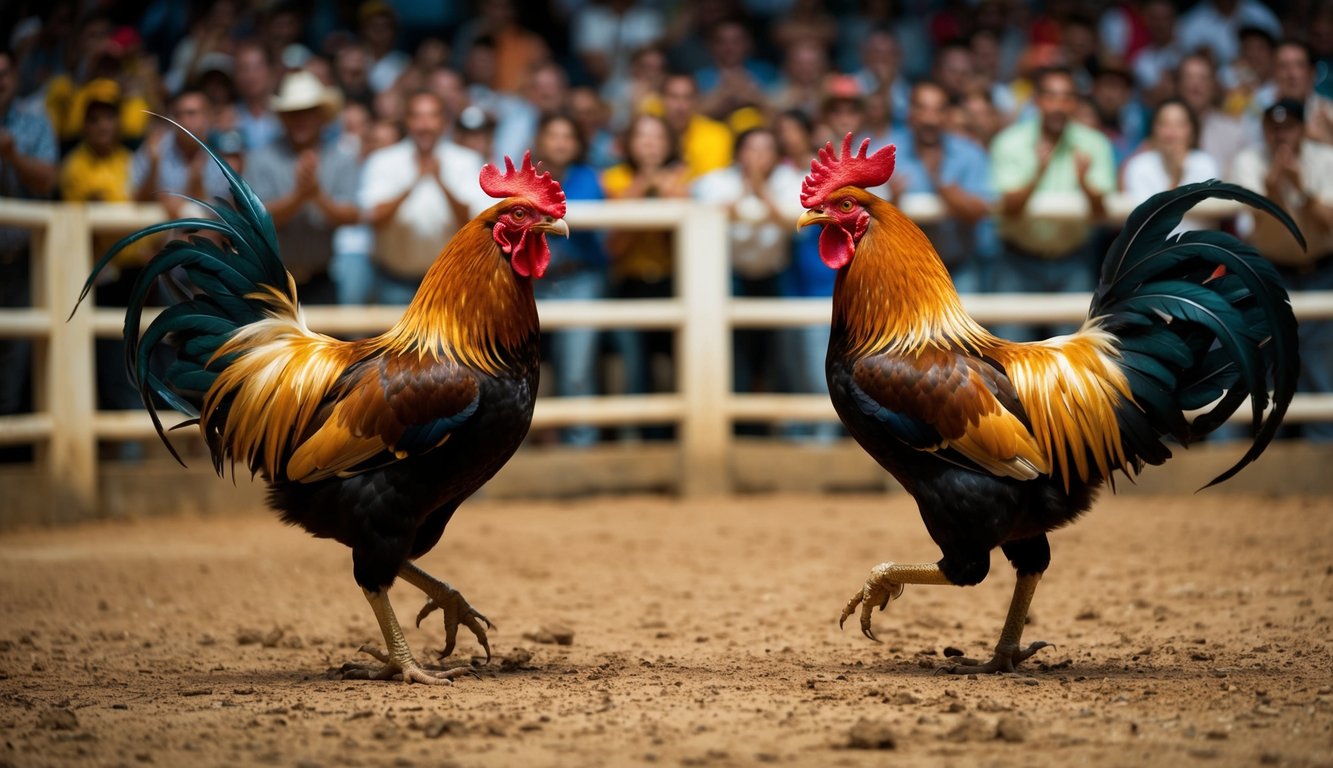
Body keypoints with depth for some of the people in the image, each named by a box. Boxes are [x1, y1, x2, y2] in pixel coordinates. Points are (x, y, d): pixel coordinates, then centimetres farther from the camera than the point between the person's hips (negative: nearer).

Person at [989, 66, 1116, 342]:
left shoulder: (1093, 144, -7)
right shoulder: (1010, 143, -9)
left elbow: (1100, 212, -15)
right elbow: (1009, 207, -20)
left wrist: (1084, 182, -36)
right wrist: (1038, 173, -37)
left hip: (1073, 261, 1)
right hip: (1020, 260, -1)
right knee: (1010, 340, -4)